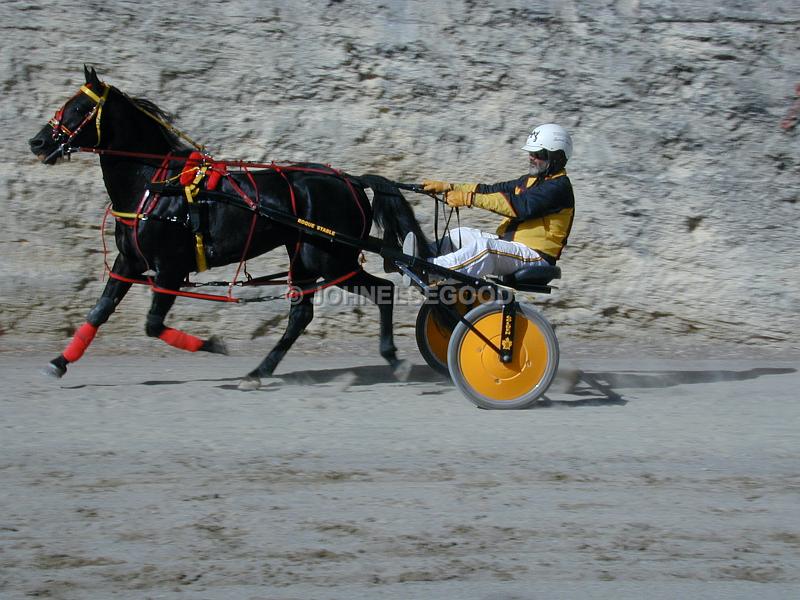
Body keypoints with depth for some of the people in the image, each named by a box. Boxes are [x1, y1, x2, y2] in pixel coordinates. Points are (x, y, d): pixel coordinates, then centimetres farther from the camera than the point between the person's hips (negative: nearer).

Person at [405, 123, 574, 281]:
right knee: (461, 235, -2)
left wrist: (469, 198, -25)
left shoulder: (559, 187, -12)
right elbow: (493, 190, 16)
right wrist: (447, 187, 7)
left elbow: (520, 206, -23)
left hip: (535, 256, -10)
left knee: (485, 247, -35)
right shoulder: (531, 179, 20)